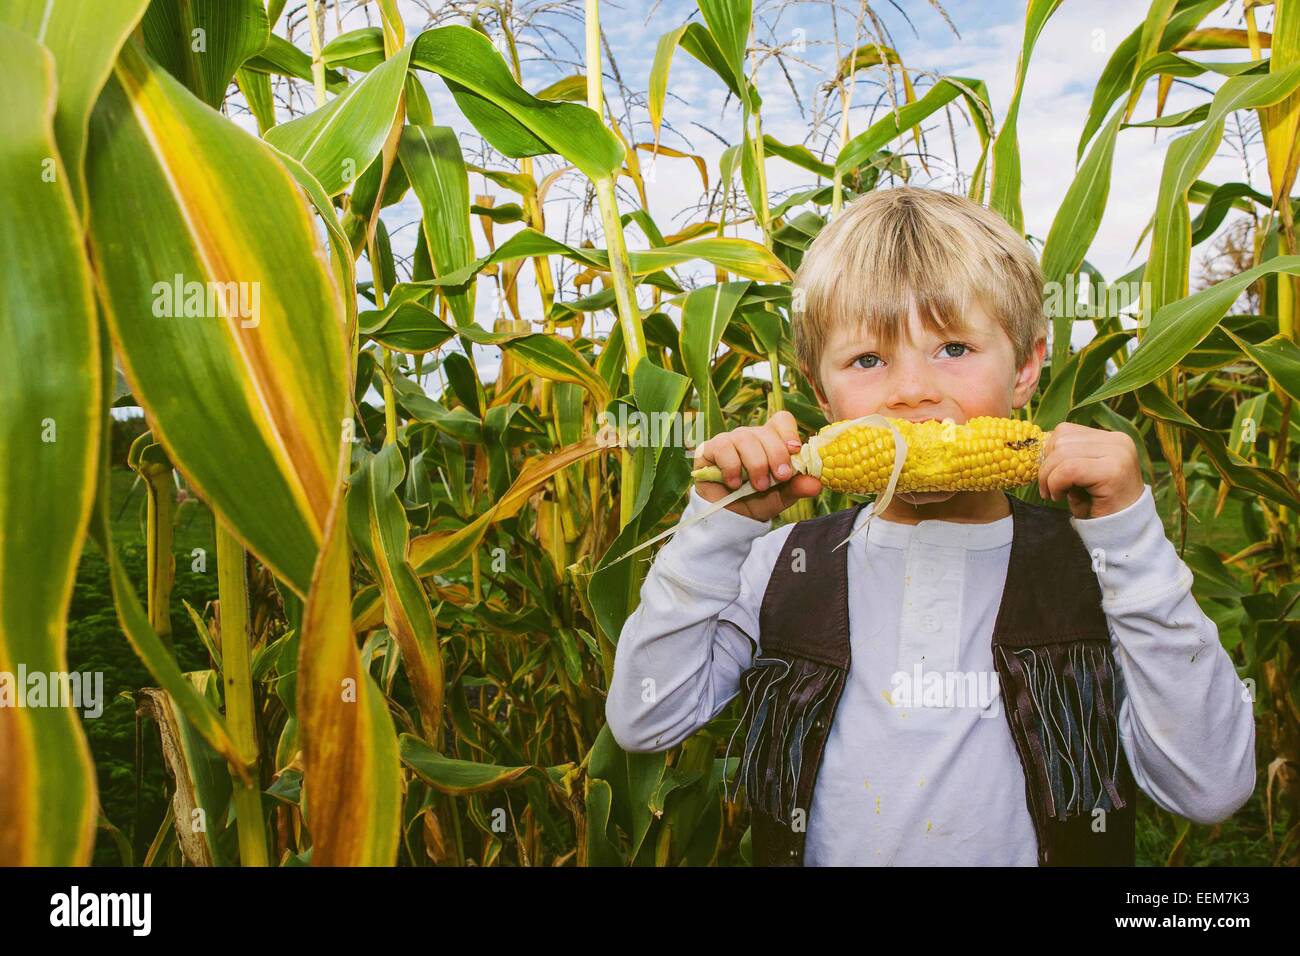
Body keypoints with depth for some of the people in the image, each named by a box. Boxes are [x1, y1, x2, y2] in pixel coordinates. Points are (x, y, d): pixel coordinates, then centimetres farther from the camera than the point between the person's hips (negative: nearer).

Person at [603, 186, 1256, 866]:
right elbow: (643, 723, -4)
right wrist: (718, 527, -11)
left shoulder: (1092, 570, -4)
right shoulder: (784, 567, -1)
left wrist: (1131, 533, -16)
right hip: (816, 854, 2)